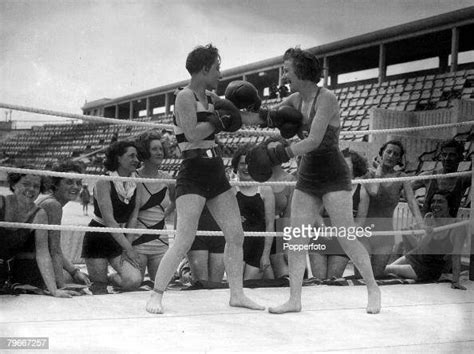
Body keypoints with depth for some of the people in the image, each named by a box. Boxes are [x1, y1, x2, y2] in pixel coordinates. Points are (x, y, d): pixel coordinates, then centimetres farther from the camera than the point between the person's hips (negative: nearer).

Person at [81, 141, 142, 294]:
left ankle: (112, 278, 13)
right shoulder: (104, 182, -17)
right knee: (99, 289, -3)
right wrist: (128, 247, -26)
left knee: (134, 280, -17)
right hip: (98, 236, -4)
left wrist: (127, 247, -11)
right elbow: (108, 219, -23)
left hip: (120, 237, 4)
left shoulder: (135, 183, -2)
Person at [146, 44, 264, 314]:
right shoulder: (185, 97, -10)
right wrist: (219, 120, -12)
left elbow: (236, 119, 26)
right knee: (184, 243, -13)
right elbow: (192, 134, -23)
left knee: (236, 235, 9)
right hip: (193, 176, -8)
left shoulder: (211, 97, 13)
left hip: (216, 174, 8)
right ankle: (156, 296, -1)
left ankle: (237, 294, 20)